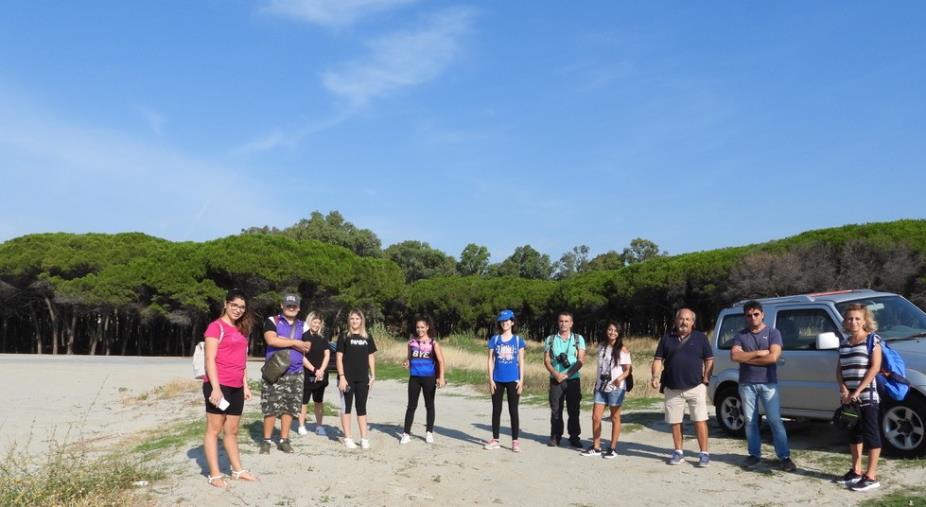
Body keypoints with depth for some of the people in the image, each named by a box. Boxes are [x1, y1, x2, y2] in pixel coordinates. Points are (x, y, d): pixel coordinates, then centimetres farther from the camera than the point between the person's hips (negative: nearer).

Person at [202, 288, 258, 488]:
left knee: (232, 431, 14)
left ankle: (238, 470, 21)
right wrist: (215, 387, -20)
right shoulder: (216, 326, -7)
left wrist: (245, 385, 16)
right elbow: (210, 360, -13)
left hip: (236, 388, 8)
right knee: (214, 430, -1)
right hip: (218, 386, -7)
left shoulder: (241, 330, 17)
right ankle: (215, 475, 3)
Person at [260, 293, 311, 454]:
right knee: (271, 408, -4)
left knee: (290, 408, 6)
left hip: (295, 374, 4)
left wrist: (282, 340, -10)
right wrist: (295, 342, -11)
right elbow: (271, 340, -19)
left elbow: (305, 348, 2)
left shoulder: (302, 326, 14)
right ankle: (266, 440, 8)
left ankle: (284, 440, 16)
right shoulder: (272, 321, 0)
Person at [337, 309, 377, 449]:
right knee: (346, 407, 2)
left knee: (362, 408, 7)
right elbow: (339, 358, -4)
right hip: (347, 378, -3)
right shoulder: (344, 337, -1)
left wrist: (373, 376, 5)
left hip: (363, 379, 3)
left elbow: (371, 357, 11)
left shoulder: (367, 338, 9)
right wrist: (341, 376, -12)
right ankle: (347, 438, 8)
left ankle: (364, 438, 10)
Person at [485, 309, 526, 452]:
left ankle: (515, 441, 8)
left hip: (513, 380, -1)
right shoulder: (494, 339, 4)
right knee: (496, 410, 7)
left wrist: (521, 380, -4)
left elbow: (521, 361, 2)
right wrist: (490, 380, -3)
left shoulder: (518, 340, 3)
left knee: (513, 410, 2)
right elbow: (491, 360, 4)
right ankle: (495, 440, 15)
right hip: (497, 380, 1)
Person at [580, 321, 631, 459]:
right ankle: (596, 447, 14)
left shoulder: (622, 350, -6)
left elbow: (628, 369, -8)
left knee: (615, 418, 5)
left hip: (616, 388, -5)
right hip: (601, 387, 5)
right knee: (595, 417, 3)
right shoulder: (601, 346, 9)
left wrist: (620, 378, -27)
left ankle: (613, 448, 14)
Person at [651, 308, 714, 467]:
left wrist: (705, 379, -6)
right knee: (675, 422, 9)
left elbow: (709, 360, 5)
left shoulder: (700, 337, 4)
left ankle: (704, 453, 4)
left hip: (696, 387, -2)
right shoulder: (667, 338, 8)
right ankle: (678, 452, 22)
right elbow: (658, 359, 7)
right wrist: (656, 377, -8)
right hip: (672, 389, 2)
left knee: (700, 421, -4)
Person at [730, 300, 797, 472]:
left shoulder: (773, 333, 0)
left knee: (775, 420, -1)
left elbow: (773, 357, -13)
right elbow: (734, 356, -8)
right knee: (750, 421, 7)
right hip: (747, 384, 3)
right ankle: (754, 454, 16)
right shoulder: (740, 335, 7)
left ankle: (784, 457, 4)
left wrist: (746, 358, -8)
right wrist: (758, 353, -14)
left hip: (768, 383, -2)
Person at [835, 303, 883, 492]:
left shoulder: (872, 339, -6)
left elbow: (875, 367, -13)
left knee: (871, 434, -3)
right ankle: (856, 471, 24)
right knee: (854, 433, 14)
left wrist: (858, 391, -16)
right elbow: (839, 369, 13)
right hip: (848, 397, 7)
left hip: (868, 396, -7)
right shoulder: (844, 343, 12)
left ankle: (871, 476, 1)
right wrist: (843, 390, -6)